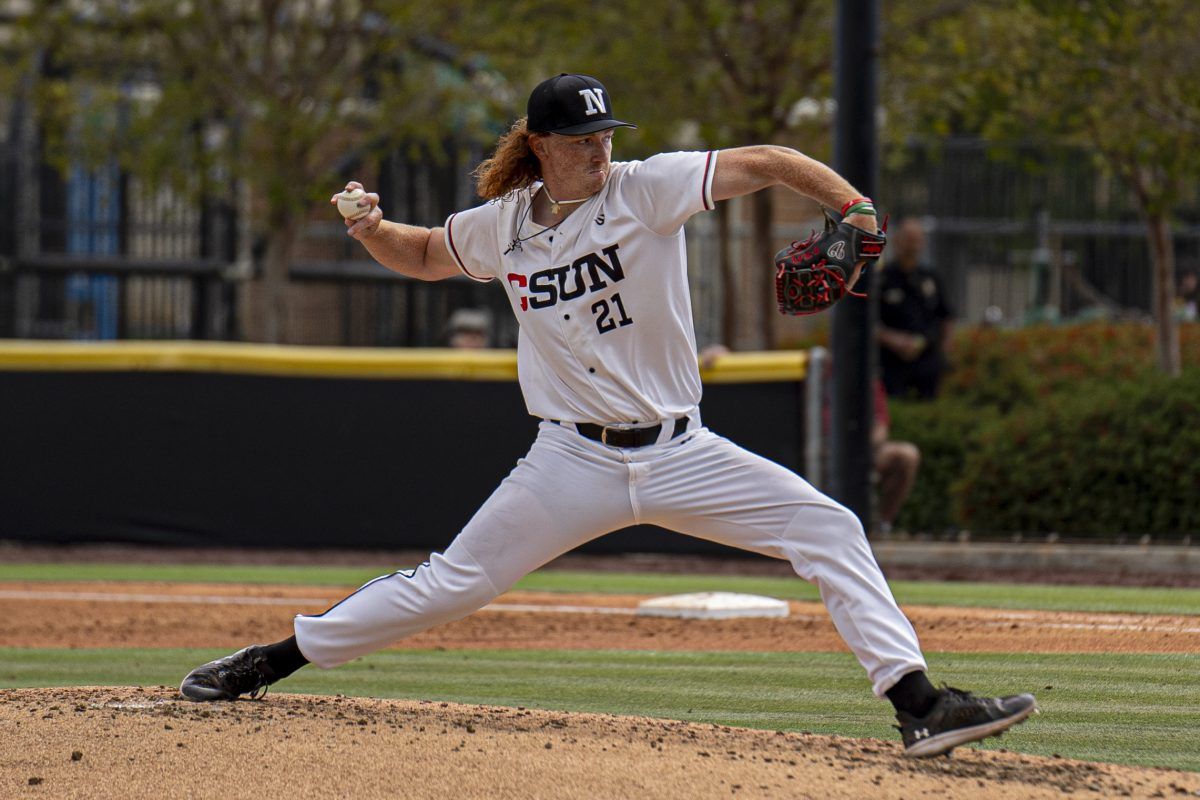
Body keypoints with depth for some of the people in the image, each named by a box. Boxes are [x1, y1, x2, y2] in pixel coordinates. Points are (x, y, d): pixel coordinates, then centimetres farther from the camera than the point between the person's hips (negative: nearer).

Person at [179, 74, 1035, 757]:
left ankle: (918, 705, -15)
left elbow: (761, 163, -16)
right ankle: (269, 662, 15)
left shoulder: (646, 190, -8)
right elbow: (425, 255, 21)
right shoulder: (500, 226, 1)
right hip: (576, 462, 0)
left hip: (681, 452, 0)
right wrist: (371, 229, -1)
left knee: (827, 528, -14)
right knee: (451, 584, 1)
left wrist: (851, 203, -31)